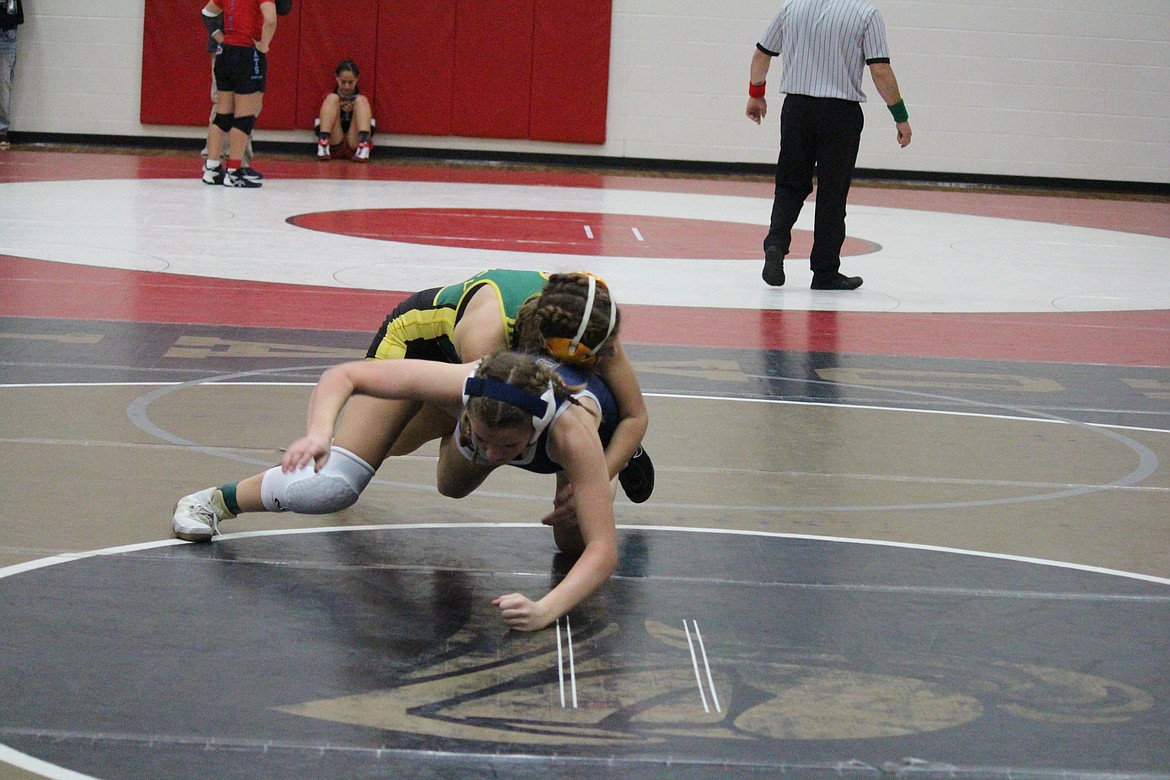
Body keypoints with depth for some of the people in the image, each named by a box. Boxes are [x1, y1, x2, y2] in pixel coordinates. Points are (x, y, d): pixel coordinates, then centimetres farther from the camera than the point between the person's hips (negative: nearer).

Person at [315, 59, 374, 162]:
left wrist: (354, 111, -9)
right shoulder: (328, 97, 13)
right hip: (334, 146, 0)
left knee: (361, 100, -13)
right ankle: (323, 147, -32)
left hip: (355, 146, 0)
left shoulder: (362, 98, 14)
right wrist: (337, 110, -8)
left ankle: (363, 149, -35)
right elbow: (319, 129, 3)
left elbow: (370, 130, 4)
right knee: (332, 98, -11)